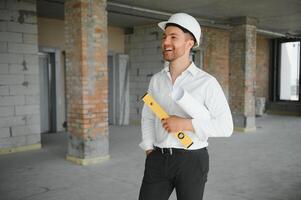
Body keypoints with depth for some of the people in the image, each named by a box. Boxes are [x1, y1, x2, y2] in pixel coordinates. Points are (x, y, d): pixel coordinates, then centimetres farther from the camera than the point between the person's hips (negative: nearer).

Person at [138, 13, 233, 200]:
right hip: (158, 160, 4)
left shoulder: (207, 82, -9)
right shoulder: (156, 80, 6)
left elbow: (225, 127, -11)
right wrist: (150, 152, 4)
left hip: (192, 161, -3)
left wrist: (185, 124, -20)